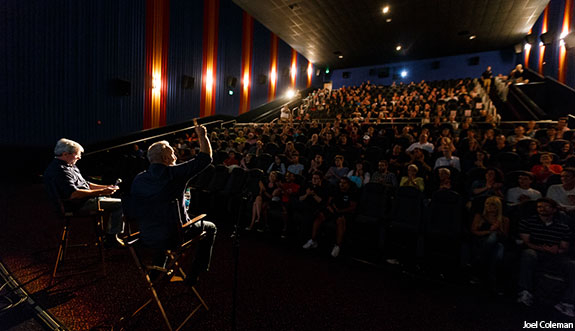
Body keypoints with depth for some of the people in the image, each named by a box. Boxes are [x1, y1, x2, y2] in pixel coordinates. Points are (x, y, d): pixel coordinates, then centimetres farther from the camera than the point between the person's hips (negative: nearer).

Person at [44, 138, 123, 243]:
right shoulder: (60, 170, -17)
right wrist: (102, 192, -27)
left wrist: (106, 187, 9)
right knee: (120, 204, -19)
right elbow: (74, 193, -28)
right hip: (79, 205, -11)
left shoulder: (70, 166, 18)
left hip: (87, 199, 11)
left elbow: (84, 184, 23)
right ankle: (111, 238, -7)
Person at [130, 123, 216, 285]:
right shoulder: (175, 173, -18)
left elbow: (133, 210, 5)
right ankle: (194, 274, 19)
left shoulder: (138, 178, -2)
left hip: (145, 238, 6)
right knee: (210, 227, 15)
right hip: (170, 238, -6)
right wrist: (202, 135, -1)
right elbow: (206, 157, -13)